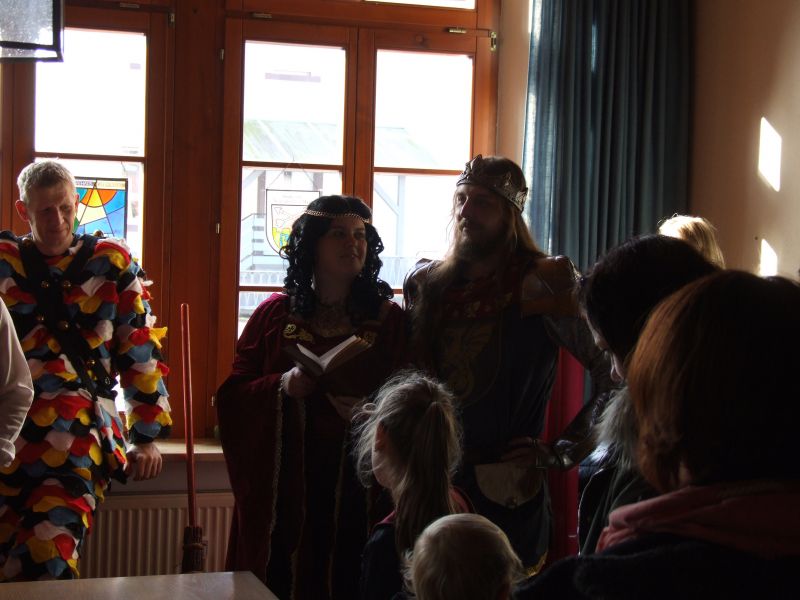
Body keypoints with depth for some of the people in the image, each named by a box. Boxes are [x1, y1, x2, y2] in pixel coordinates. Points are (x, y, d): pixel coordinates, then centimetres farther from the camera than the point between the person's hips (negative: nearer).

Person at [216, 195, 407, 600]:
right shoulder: (276, 313, 7)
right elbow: (232, 395, 5)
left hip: (358, 486, -1)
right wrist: (282, 387, -12)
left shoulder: (389, 319, 5)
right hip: (281, 486, 1)